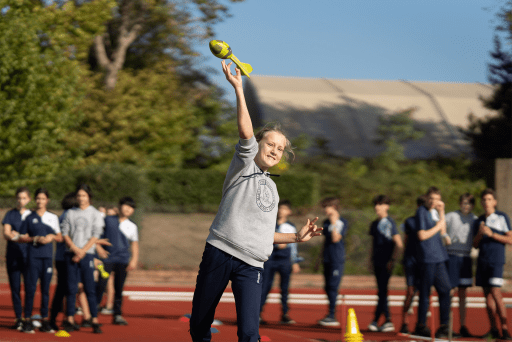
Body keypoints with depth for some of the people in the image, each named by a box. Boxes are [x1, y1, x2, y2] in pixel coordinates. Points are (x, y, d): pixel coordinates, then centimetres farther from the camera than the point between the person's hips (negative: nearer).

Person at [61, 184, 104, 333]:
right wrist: (75, 248, -8)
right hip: (71, 254, 2)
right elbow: (65, 233, 6)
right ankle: (70, 320, 3)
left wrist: (82, 251, -9)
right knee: (71, 288, 1)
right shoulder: (70, 213, 12)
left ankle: (94, 321, -6)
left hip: (87, 254, -2)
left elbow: (95, 236, -2)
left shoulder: (95, 214, 5)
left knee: (90, 288, -6)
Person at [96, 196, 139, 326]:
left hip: (123, 260, 2)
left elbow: (134, 244, 10)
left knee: (119, 288, 4)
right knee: (101, 285, -10)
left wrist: (134, 259, -4)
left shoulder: (132, 226, 11)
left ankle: (118, 315, 10)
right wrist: (98, 248, -4)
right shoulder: (108, 220, 7)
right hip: (107, 257, -2)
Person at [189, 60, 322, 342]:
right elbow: (245, 132, -11)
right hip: (220, 253, -4)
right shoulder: (244, 166, 8)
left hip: (251, 265, 4)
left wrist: (297, 237, 22)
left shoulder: (271, 189, 25)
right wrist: (238, 89, -17)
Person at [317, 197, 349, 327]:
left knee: (333, 287, -11)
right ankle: (330, 315, 13)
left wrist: (334, 223, -15)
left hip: (337, 260, -7)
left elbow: (335, 239, -15)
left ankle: (332, 315, -10)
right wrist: (322, 256, 21)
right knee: (328, 288, 7)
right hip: (327, 260, 7)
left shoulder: (343, 223, -5)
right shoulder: (326, 222, 15)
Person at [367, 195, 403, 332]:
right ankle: (387, 320, 8)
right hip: (377, 262, 7)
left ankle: (375, 320, -7)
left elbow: (398, 244, -10)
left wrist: (392, 260, -14)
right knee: (382, 291, 6)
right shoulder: (374, 224, 15)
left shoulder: (390, 223, -7)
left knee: (382, 291, -8)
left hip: (386, 263, -7)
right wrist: (371, 259, 16)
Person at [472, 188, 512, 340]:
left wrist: (492, 234, -14)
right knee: (487, 294, 5)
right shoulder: (479, 220, 14)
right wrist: (480, 233, -6)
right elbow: (475, 245, 15)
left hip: (496, 261, -6)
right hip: (482, 261, 6)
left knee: (496, 293, -14)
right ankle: (493, 329, 9)